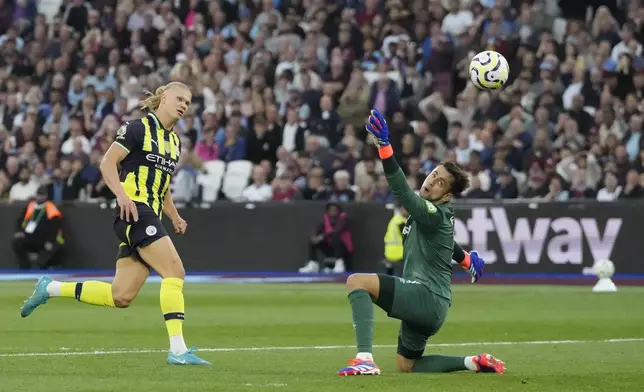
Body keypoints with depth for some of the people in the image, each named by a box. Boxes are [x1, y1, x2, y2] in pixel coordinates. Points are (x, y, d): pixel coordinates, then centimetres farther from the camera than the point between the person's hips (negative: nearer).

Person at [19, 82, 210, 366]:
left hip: (150, 215, 9)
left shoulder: (174, 141, 20)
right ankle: (178, 350, -19)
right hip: (135, 211, -9)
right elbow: (107, 163, -9)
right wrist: (121, 194, -24)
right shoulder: (138, 128, -4)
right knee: (175, 271, -18)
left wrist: (175, 217, 17)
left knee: (120, 297, 3)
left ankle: (50, 288, 17)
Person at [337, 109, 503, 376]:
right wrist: (466, 258, 60)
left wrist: (384, 146, -44)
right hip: (427, 304, 11)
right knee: (406, 366, 21)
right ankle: (475, 363, 20)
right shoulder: (433, 212, 15)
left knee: (357, 282, -22)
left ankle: (365, 359, -33)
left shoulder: (434, 214, -13)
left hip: (427, 297, -11)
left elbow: (402, 192, -32)